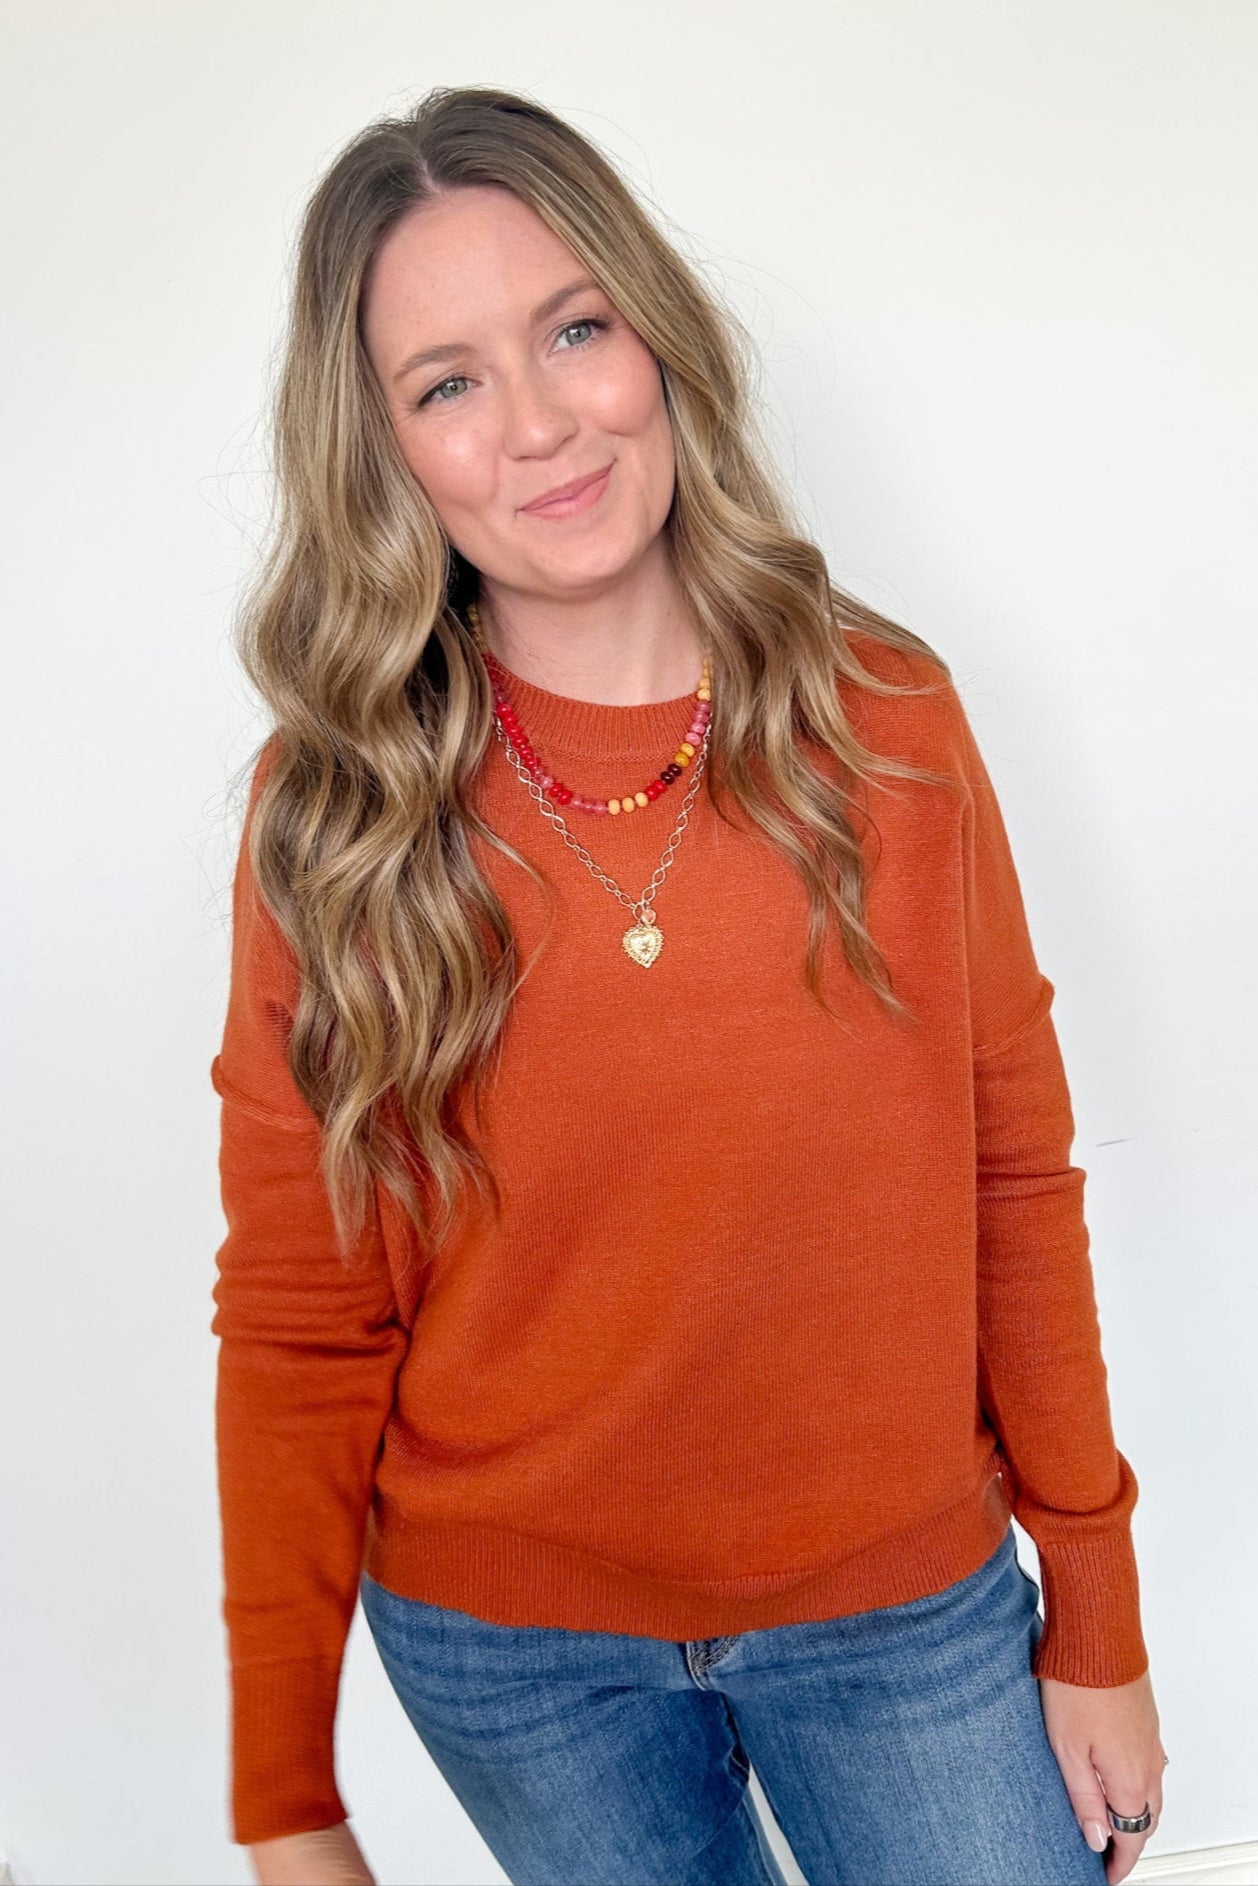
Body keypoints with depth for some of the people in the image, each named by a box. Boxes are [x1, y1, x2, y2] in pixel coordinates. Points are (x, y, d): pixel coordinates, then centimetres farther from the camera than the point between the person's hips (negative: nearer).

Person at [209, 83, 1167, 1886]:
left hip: (907, 1604, 1)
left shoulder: (884, 718, -9)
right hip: (512, 1650, 0)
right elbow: (296, 1326, -8)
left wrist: (1099, 1618, 1)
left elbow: (1016, 1177, -4)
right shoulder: (335, 809, -12)